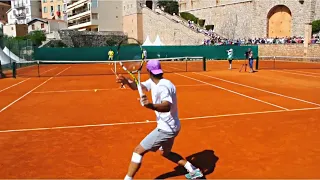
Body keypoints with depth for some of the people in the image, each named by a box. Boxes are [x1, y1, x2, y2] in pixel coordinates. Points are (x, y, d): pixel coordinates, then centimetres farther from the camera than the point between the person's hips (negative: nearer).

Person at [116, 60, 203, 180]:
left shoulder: (163, 86, -27)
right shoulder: (153, 82, 4)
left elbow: (167, 106, -42)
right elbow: (138, 86, -1)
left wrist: (151, 106, -61)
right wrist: (126, 81, -23)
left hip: (166, 128, -11)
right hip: (171, 127, 11)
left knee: (138, 150, -6)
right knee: (165, 153, 29)